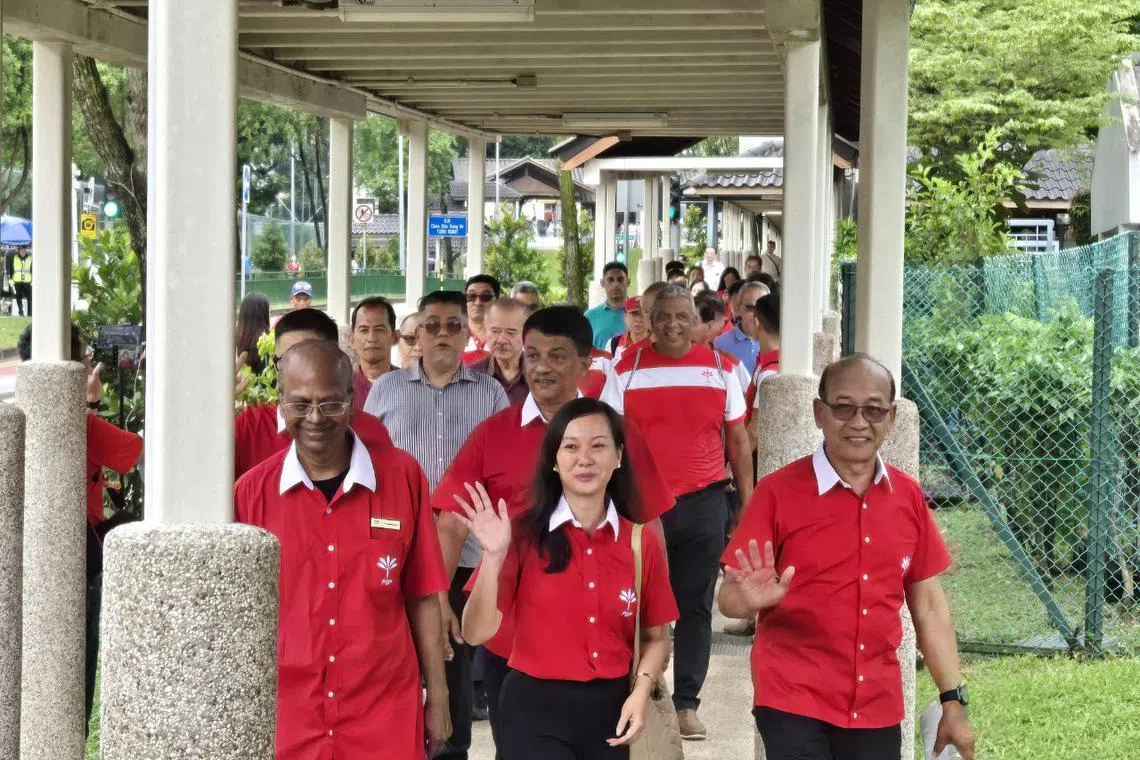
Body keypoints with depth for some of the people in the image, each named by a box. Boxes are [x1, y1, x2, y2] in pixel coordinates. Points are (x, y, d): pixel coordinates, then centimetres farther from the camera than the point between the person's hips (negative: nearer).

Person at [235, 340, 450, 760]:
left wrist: (437, 696, 4)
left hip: (386, 717, 0)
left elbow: (422, 596, 4)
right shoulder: (251, 491, -2)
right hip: (283, 719, 0)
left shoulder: (402, 476, -2)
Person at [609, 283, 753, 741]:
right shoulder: (628, 368, 1)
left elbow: (737, 439, 10)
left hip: (703, 503, 1)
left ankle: (686, 704, 8)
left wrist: (748, 502, 6)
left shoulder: (719, 368, 5)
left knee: (696, 606, 3)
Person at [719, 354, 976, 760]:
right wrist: (751, 601, -29)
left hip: (878, 708, 4)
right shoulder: (779, 492, -7)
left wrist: (953, 700, 8)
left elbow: (928, 604, 11)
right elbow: (730, 598, -7)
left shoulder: (908, 497, 5)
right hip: (793, 704, -4)